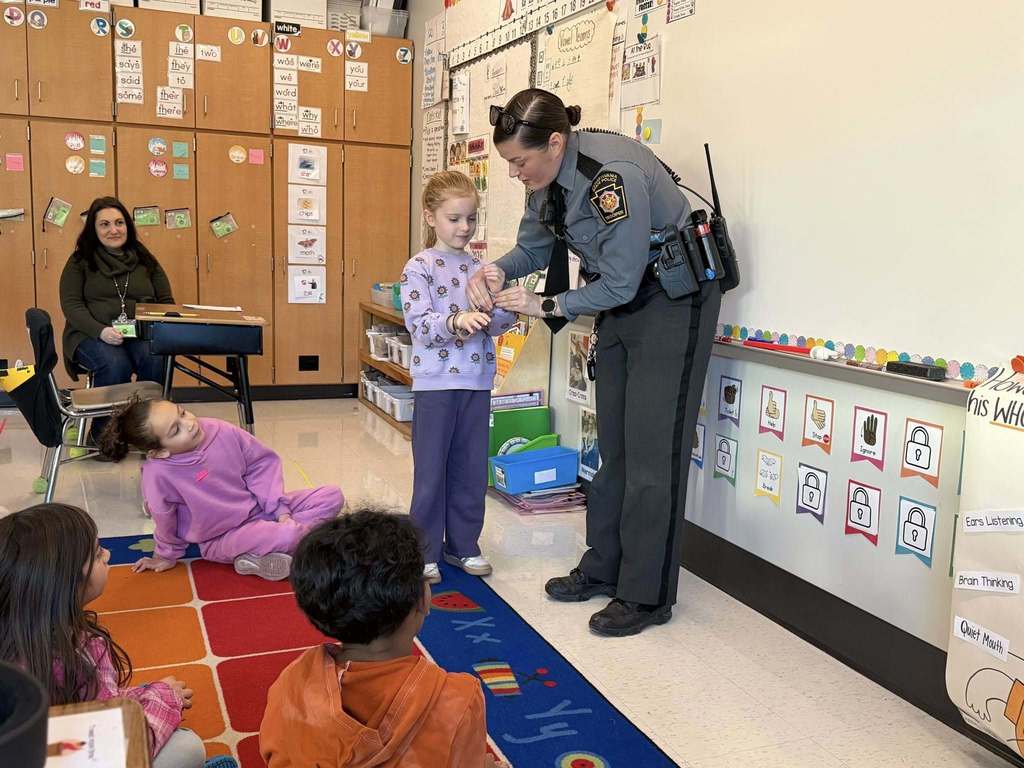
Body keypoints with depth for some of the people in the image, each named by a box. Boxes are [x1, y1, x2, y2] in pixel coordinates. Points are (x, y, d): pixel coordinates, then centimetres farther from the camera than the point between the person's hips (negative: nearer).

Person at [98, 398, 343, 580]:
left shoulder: (221, 431, -13)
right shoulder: (158, 473, -24)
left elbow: (261, 463, -1)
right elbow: (164, 521, -7)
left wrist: (279, 508, -9)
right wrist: (167, 555, 11)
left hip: (262, 508, 7)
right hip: (223, 539, -6)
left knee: (332, 496, -6)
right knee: (285, 536, -36)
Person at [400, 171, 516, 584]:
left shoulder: (479, 267, 9)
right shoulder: (419, 268, -5)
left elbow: (500, 323, 8)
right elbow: (419, 324, -15)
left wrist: (498, 310, -14)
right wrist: (456, 321, -31)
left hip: (477, 382, 5)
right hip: (435, 382, -5)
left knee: (472, 469, 11)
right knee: (431, 469, 4)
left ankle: (463, 544, 26)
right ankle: (424, 551, 16)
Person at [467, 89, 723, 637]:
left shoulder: (613, 176, -30)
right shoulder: (547, 177, -4)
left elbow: (620, 283, -25)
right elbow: (534, 245, 9)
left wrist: (546, 306, -19)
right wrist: (496, 272, -11)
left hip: (672, 299, -8)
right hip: (619, 302, 9)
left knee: (651, 451, -6)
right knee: (613, 444, 12)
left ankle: (646, 596, 5)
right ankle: (602, 569, 25)